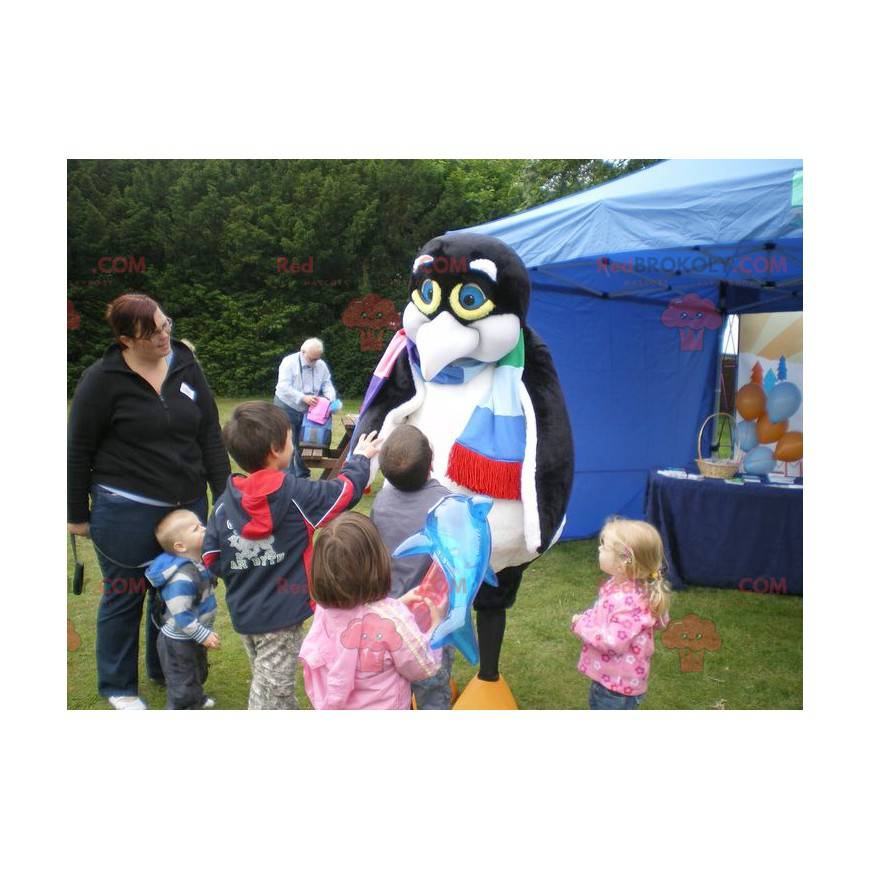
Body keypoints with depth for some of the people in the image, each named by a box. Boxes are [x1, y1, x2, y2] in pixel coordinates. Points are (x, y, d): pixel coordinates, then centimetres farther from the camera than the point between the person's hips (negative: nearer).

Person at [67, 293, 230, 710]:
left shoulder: (186, 366, 1)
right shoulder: (103, 379, -11)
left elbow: (210, 435, 4)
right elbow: (78, 450, -4)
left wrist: (224, 495, 2)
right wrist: (77, 514, 0)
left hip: (188, 503, 4)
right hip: (126, 511, -4)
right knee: (125, 595, 12)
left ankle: (167, 672, 39)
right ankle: (118, 687, 33)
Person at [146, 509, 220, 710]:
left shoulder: (197, 563, -2)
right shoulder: (182, 578, -33)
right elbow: (181, 614, -32)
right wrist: (204, 635, -27)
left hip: (192, 639, 10)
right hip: (179, 643, -10)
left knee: (198, 673, 31)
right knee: (183, 684, 7)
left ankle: (196, 700, 53)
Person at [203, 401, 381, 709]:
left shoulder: (226, 501, -6)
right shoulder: (294, 494, -19)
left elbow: (211, 558, -1)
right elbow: (345, 490, -6)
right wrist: (360, 457, 12)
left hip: (242, 611, 6)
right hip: (280, 615, -6)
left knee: (267, 685, 24)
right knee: (271, 695, 4)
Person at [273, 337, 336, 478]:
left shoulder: (321, 365, -2)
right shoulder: (289, 362, -16)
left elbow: (327, 385, 1)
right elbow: (284, 387, -25)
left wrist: (330, 399, -22)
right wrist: (303, 398, -36)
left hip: (307, 410, 4)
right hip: (287, 408, -4)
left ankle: (303, 477, 25)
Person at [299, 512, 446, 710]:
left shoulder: (325, 609, -15)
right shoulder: (392, 618, -32)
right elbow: (424, 667, -15)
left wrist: (400, 603, 6)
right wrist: (437, 623, -3)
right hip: (382, 708, -6)